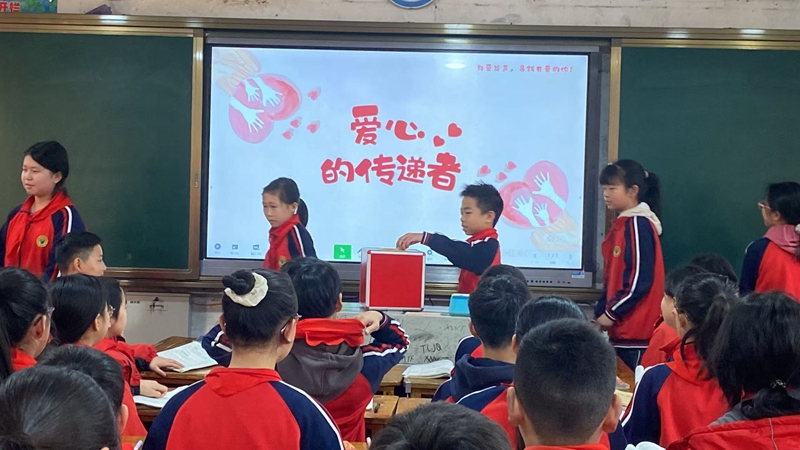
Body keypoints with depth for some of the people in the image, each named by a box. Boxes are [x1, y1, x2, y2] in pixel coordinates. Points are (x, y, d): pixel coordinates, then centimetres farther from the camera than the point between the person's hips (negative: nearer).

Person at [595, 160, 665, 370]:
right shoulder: (622, 224, 14)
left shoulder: (639, 226, -13)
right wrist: (601, 311, 11)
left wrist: (611, 313, -13)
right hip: (623, 328, 9)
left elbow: (640, 280, -19)